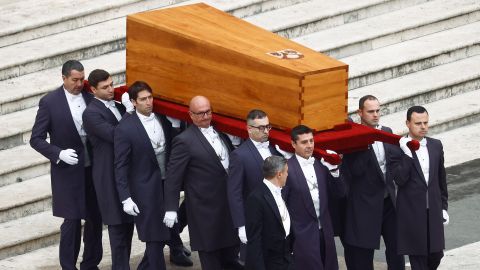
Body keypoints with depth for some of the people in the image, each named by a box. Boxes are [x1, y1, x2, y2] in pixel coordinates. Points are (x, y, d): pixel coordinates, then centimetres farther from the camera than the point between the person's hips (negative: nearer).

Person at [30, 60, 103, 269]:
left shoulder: (90, 97, 2)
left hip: (94, 169, 4)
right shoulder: (50, 102, -8)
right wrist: (59, 154, -19)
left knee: (95, 219, 10)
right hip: (68, 172, -4)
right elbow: (36, 139, -6)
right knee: (72, 221, -2)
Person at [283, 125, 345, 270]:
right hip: (303, 234, -5)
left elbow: (340, 193, 7)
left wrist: (334, 169, -7)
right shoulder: (287, 169, -10)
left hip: (325, 231, 5)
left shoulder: (321, 165, 6)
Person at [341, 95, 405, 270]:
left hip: (389, 200, 5)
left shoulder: (386, 132, 6)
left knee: (396, 247, 8)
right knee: (363, 253, 4)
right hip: (366, 203, -5)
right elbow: (356, 170, -22)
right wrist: (366, 145, -26)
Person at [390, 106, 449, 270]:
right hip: (412, 212, -4)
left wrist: (444, 206, 13)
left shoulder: (436, 145, 7)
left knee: (436, 254, 7)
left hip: (433, 211, 4)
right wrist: (407, 154, -25)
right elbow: (399, 179, -18)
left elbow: (441, 179, 14)